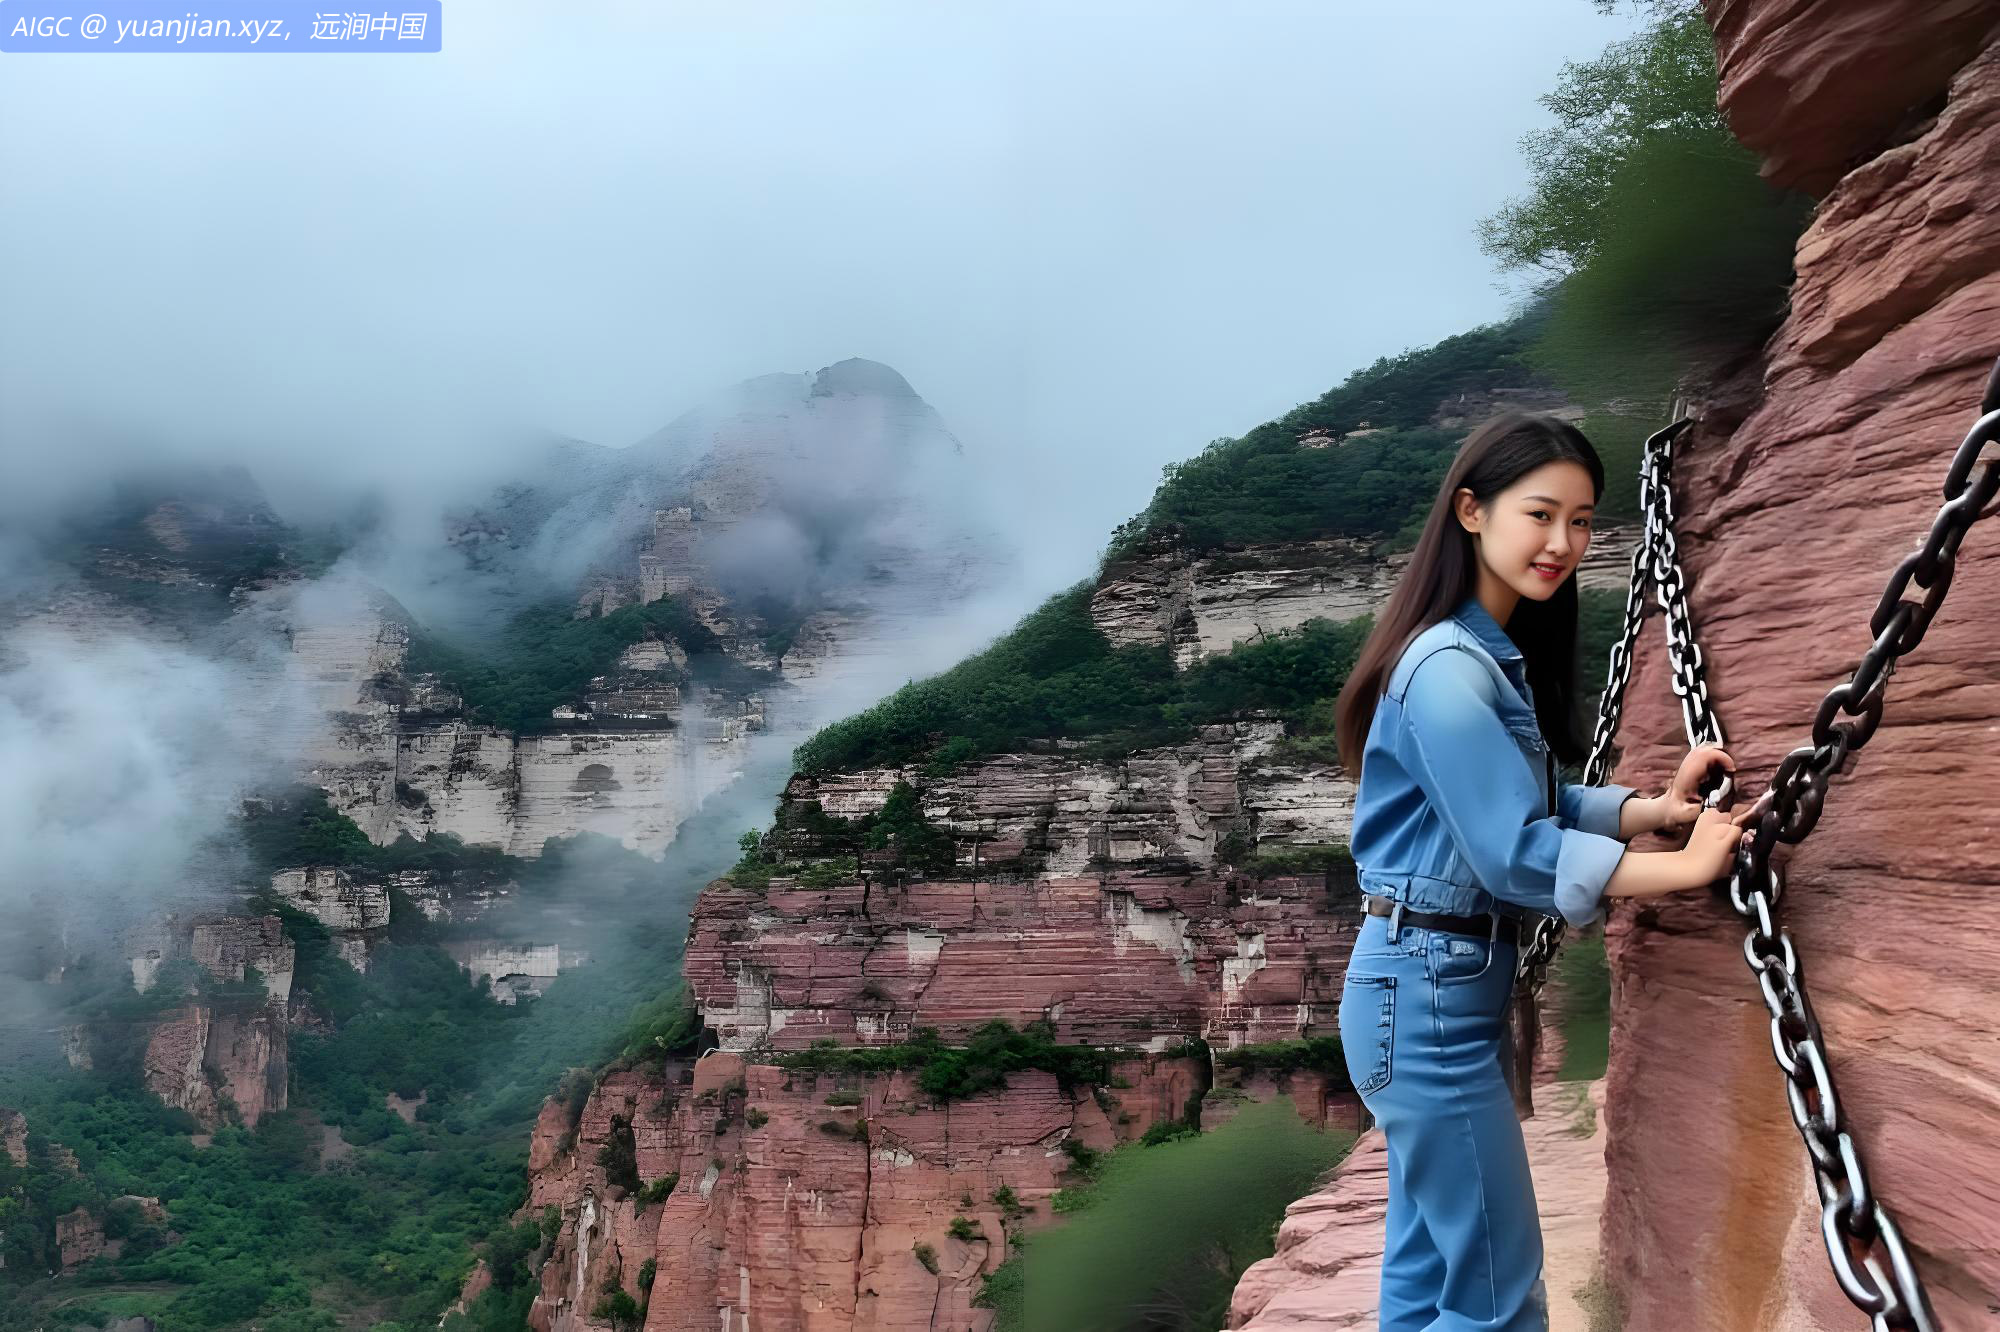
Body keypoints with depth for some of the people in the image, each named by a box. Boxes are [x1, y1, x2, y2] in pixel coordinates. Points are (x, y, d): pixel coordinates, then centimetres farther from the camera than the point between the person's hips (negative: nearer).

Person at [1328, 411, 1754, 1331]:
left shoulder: (1500, 655, 10)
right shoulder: (1449, 667, -20)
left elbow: (1536, 804, 9)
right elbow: (1515, 852, -22)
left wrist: (1656, 808, -5)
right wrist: (1687, 868, -17)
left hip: (1441, 986, 10)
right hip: (1428, 991, -9)